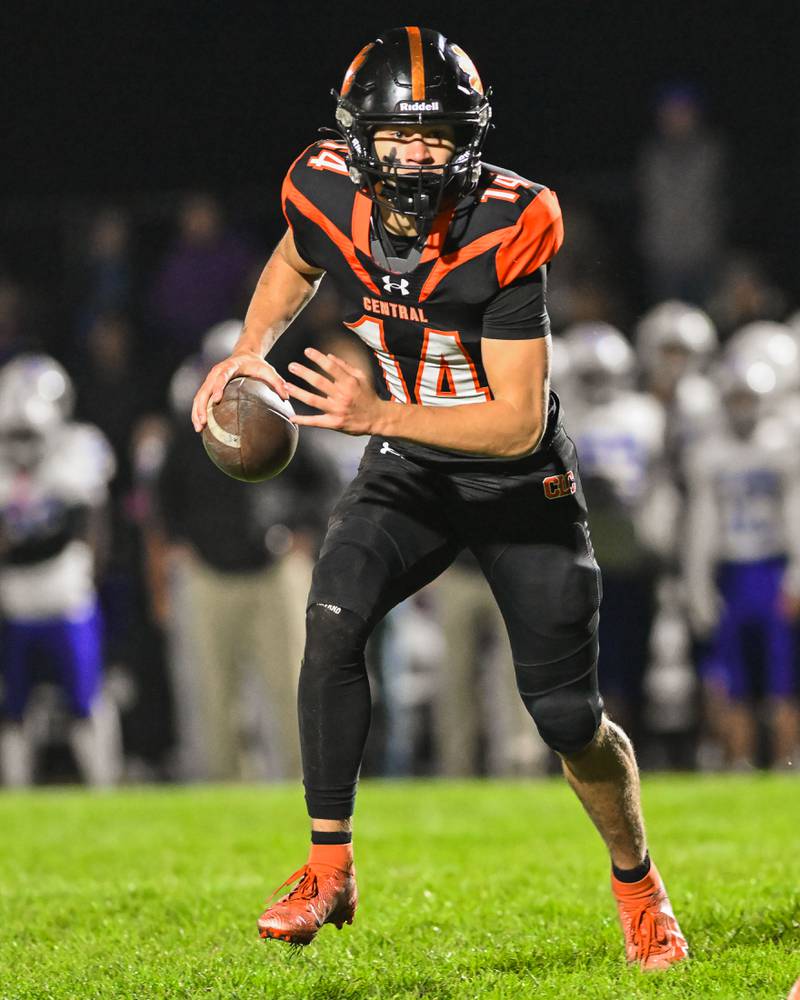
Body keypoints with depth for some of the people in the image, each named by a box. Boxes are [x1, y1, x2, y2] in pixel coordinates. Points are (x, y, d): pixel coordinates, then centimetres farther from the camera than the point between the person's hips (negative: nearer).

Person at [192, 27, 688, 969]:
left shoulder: (504, 231, -29)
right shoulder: (329, 196, -16)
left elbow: (518, 423, -28)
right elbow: (296, 263, 13)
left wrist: (380, 416, -37)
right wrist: (248, 351, -3)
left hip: (519, 480, -3)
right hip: (412, 472, 3)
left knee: (568, 717, -1)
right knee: (333, 617, -25)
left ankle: (637, 881, 28)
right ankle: (327, 871, -16)